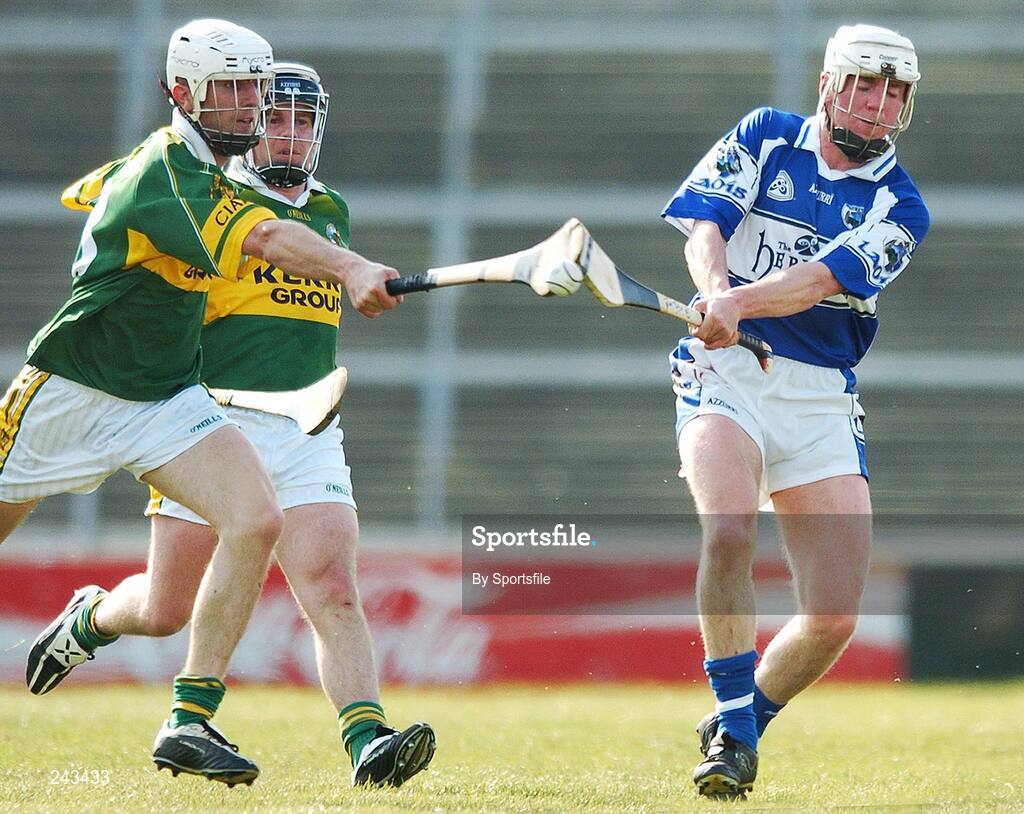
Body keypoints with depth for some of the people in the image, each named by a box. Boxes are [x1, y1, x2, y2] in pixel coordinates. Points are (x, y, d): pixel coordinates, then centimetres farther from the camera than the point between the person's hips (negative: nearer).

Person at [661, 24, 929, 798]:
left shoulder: (900, 207, 3)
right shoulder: (765, 137, 7)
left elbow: (821, 278, -15)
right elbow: (703, 225, -7)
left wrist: (742, 305, -34)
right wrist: (717, 291, -30)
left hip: (822, 399, 2)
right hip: (725, 374, -2)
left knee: (835, 619, -5)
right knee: (729, 529, -31)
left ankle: (736, 727, 20)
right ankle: (733, 723, -17)